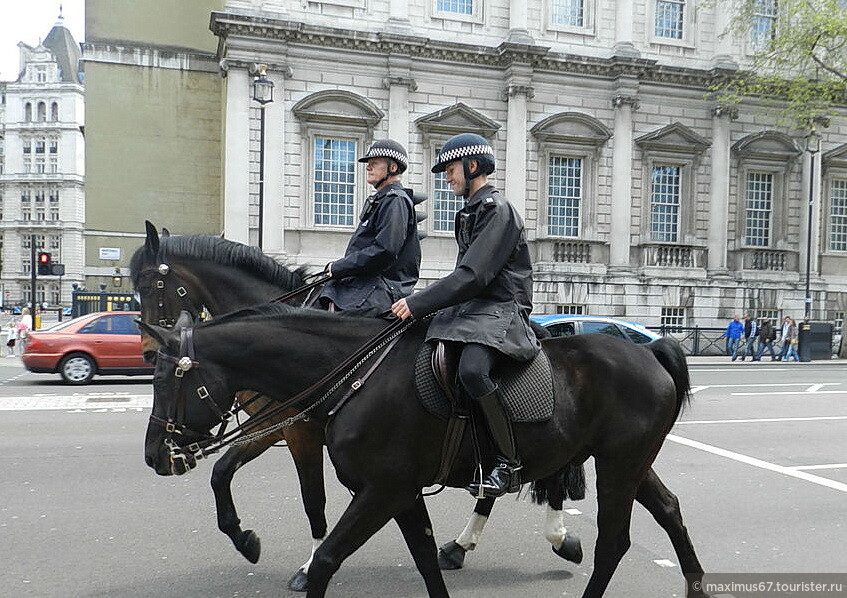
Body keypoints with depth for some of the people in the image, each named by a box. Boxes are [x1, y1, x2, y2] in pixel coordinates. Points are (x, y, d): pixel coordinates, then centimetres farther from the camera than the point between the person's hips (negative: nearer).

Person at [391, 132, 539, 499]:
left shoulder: (497, 210, -9)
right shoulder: (472, 211, 22)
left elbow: (473, 276, -20)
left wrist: (418, 304, -19)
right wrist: (419, 304, 13)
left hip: (501, 310, -10)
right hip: (471, 307, 10)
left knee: (471, 369, -36)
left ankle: (509, 465, -24)